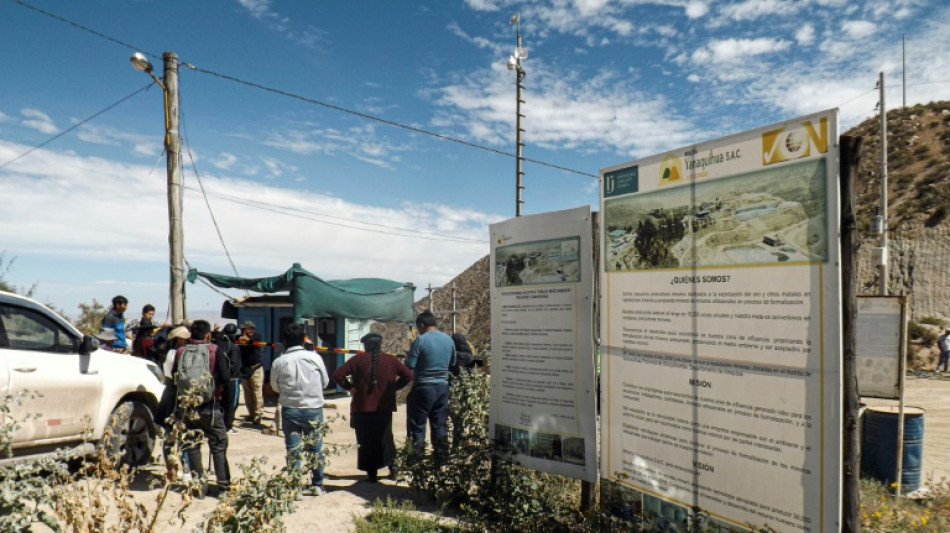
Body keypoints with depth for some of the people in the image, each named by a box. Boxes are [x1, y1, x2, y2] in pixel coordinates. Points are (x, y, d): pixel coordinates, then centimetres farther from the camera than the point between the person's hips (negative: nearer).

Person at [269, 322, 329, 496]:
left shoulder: (279, 362, -8)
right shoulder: (315, 357, -9)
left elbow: (275, 387, 4)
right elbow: (325, 382, 2)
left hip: (290, 409, 0)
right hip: (313, 408, 0)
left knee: (293, 450, 10)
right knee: (316, 448, 14)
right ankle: (317, 485, 22)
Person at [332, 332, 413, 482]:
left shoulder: (357, 359, -5)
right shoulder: (390, 360, 1)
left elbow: (337, 375, -11)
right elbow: (408, 375, -3)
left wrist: (350, 387, -1)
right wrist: (393, 387, 4)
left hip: (362, 408, -2)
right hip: (384, 408, 2)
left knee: (366, 441, 8)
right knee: (385, 438, 19)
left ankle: (371, 474, 10)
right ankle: (392, 468, 18)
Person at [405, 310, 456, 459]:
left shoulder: (420, 340, -13)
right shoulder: (449, 340, 5)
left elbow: (410, 365, -13)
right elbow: (452, 364, 14)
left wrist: (408, 356, 7)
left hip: (424, 387, -5)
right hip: (443, 386, 5)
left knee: (418, 423, 6)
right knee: (439, 423, 14)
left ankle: (417, 455, 8)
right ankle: (442, 454, 18)